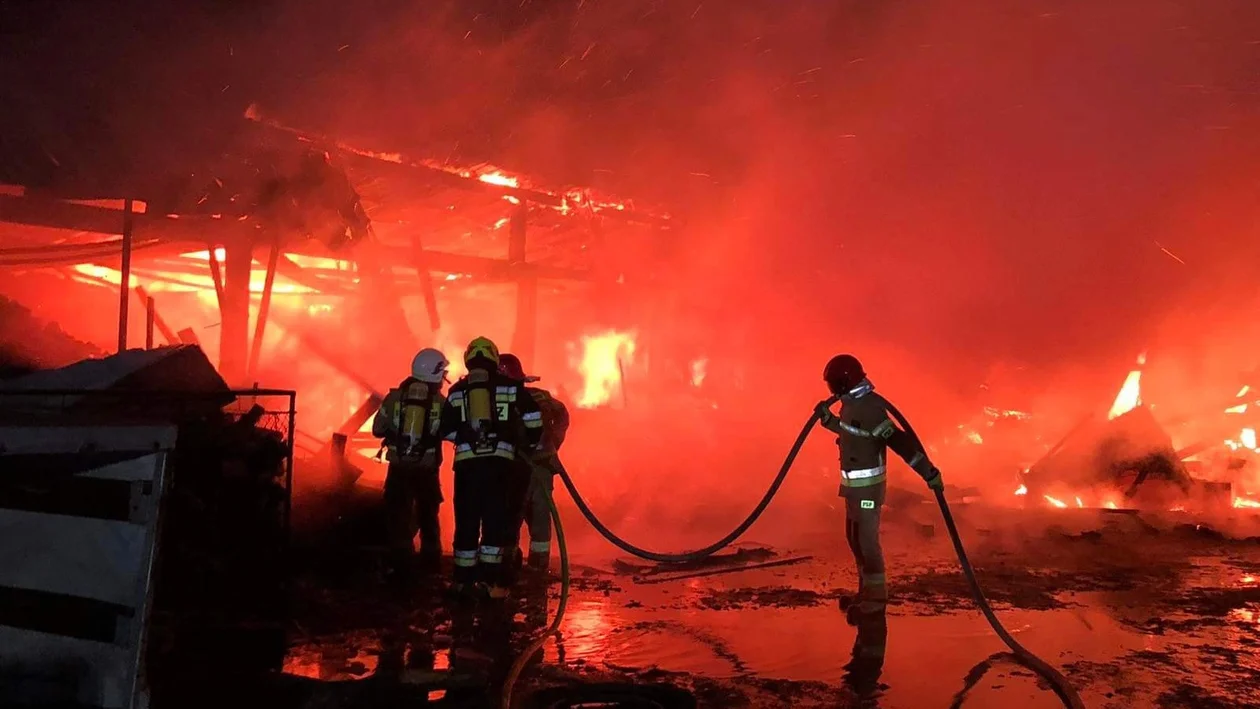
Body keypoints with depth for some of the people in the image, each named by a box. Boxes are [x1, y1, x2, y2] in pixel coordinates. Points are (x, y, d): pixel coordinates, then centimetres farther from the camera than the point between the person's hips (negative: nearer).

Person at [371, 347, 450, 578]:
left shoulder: (395, 396, -2)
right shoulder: (440, 402, -6)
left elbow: (377, 430, 2)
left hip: (399, 467, 0)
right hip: (427, 469, 0)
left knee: (398, 515, 8)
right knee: (428, 516, 19)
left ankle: (402, 564, 4)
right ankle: (431, 562, 25)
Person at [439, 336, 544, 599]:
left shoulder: (457, 390, 10)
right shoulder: (509, 386, 6)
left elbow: (446, 430, 9)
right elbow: (534, 417, 1)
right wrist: (531, 444, 17)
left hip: (466, 462, 2)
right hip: (499, 461, -1)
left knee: (466, 519, 9)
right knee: (495, 519, 5)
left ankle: (463, 578, 14)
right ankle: (489, 578, 0)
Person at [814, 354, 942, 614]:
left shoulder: (869, 408, -24)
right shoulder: (852, 403, 7)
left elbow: (900, 441, -29)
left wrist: (929, 472, -31)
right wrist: (827, 418, 18)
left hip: (867, 484, -10)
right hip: (854, 482, 10)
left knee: (866, 538, -3)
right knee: (854, 536, 17)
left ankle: (877, 594, 10)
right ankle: (866, 590, 28)